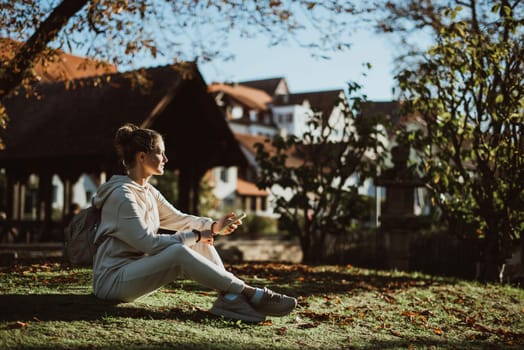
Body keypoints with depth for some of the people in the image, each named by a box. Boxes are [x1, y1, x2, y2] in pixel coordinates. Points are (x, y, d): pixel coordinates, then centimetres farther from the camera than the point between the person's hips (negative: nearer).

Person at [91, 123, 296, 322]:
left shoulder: (148, 191, 10)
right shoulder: (122, 195, -19)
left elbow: (178, 219, 16)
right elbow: (147, 242, -23)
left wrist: (213, 226, -1)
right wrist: (194, 236, -14)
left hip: (137, 272, 9)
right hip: (113, 280, -9)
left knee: (199, 241, -3)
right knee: (179, 251, -31)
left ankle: (230, 298, -18)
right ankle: (251, 294, -27)